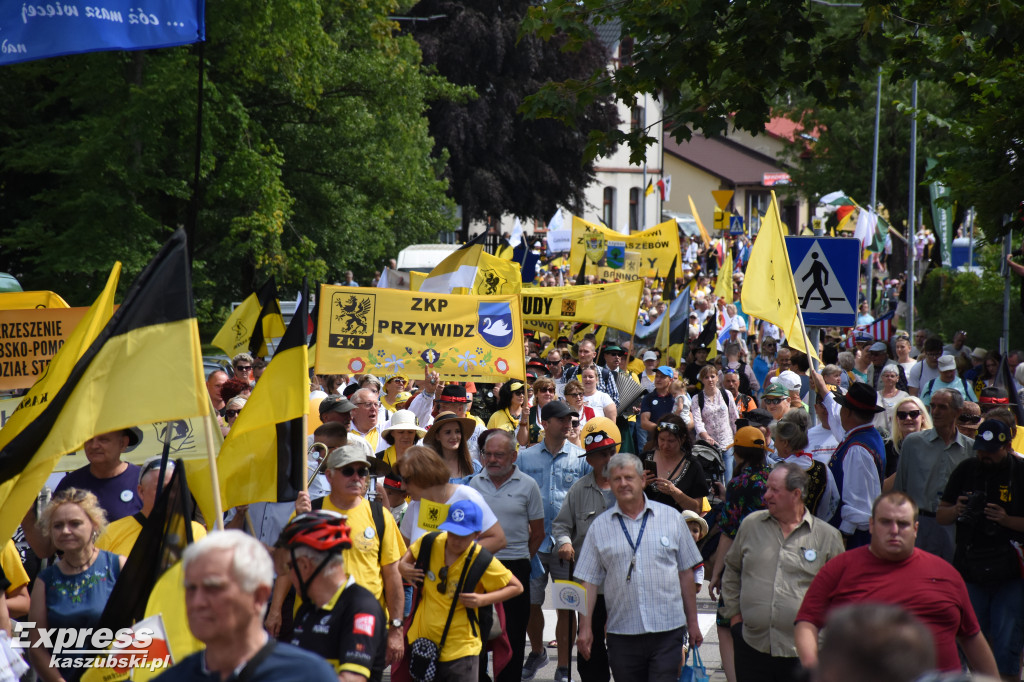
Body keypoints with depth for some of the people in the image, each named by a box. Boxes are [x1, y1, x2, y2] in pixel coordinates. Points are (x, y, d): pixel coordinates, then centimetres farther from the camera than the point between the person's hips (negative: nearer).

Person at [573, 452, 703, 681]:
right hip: (622, 634, 1)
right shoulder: (599, 527, 7)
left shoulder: (670, 517, 6)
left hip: (667, 629, -1)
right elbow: (588, 581, 6)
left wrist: (692, 622, 9)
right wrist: (585, 627, -1)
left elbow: (686, 572, 10)